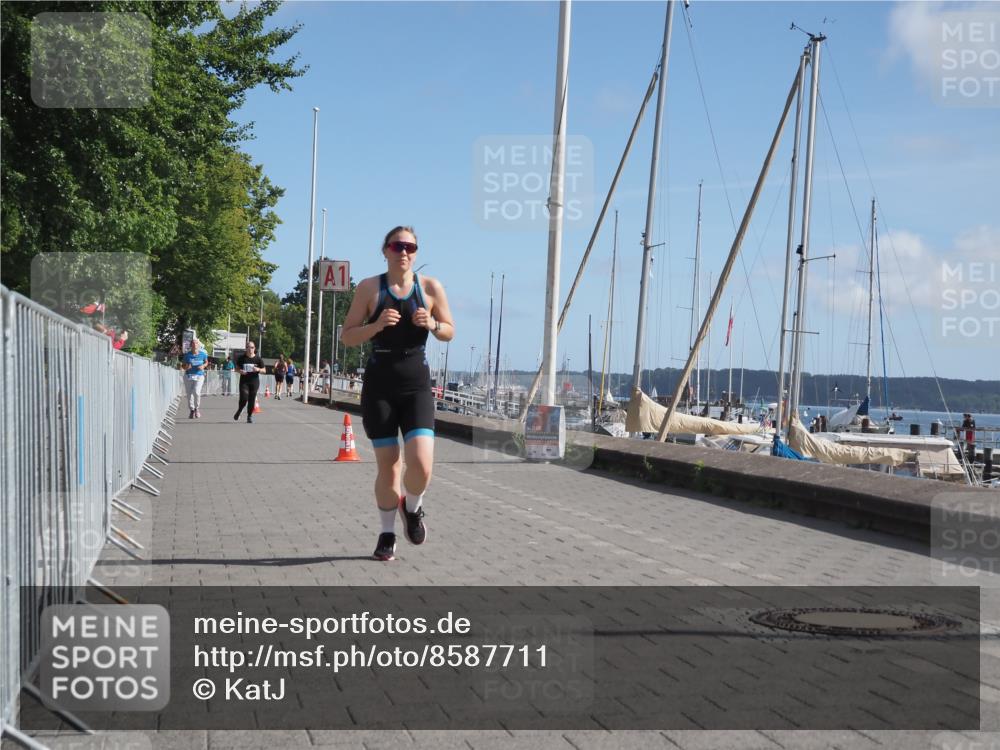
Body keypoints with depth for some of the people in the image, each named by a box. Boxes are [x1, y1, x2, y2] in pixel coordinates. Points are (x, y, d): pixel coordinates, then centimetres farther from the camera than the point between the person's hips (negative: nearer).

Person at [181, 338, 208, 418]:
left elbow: (206, 362, 16)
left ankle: (197, 408, 2)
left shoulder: (202, 354, -1)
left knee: (196, 392, -21)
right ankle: (192, 410, 24)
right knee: (189, 394, 4)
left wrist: (203, 366, -5)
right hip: (188, 376, 2)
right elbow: (183, 365, 8)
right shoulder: (187, 355, -2)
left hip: (199, 376, -2)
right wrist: (186, 367, -15)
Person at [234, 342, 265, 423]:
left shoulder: (258, 359, 0)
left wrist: (258, 369, -16)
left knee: (252, 399, 2)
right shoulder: (241, 358, 0)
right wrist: (240, 371, -12)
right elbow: (237, 367, 9)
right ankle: (239, 411, 17)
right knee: (244, 398, -11)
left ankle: (249, 416, 17)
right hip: (244, 381, -1)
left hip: (254, 381, 1)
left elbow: (264, 370, 5)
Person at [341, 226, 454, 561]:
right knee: (387, 466, 3)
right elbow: (347, 336, 0)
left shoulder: (431, 287, 3)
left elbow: (449, 331, 11)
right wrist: (376, 326, -18)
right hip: (378, 385, 0)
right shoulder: (369, 288, 0)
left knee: (421, 463, -15)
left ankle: (412, 507, 19)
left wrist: (432, 324, -11)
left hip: (417, 385, 0)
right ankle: (387, 534, 24)